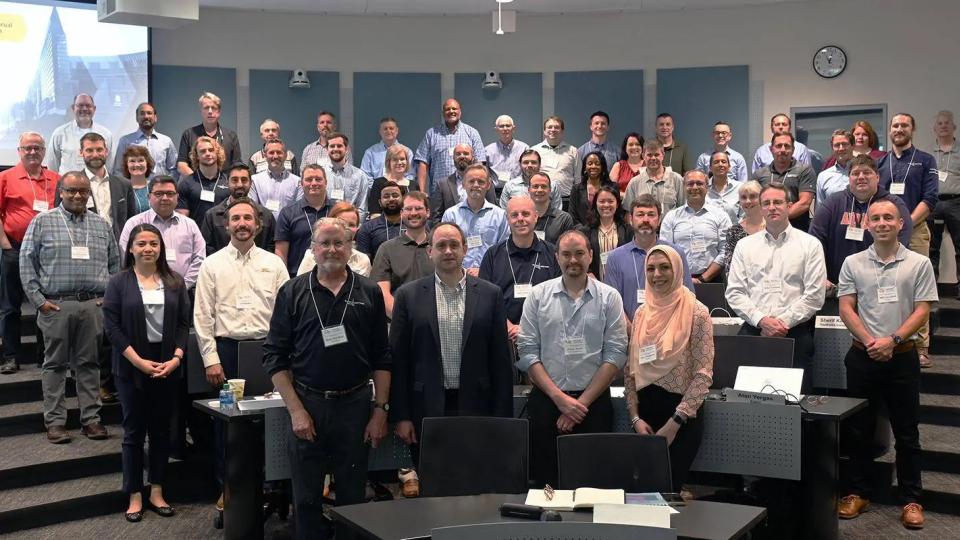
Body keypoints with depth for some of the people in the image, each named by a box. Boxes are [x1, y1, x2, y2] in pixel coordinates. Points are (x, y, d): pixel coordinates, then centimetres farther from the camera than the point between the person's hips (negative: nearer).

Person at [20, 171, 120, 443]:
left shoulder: (102, 225, 11)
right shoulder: (42, 221, 3)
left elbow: (115, 264, 14)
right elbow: (27, 262, 1)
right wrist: (38, 299, -5)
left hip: (93, 305, 2)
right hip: (56, 305, -2)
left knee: (89, 363, 7)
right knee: (55, 364, 4)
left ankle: (91, 418, 13)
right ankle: (55, 421, 11)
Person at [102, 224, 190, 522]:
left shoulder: (175, 282, 6)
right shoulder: (118, 282, -1)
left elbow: (184, 323, 4)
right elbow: (112, 326, -6)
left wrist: (176, 358, -9)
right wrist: (138, 361, -13)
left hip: (167, 365, 2)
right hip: (132, 366, -2)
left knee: (161, 430, 8)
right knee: (134, 431, 4)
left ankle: (157, 491, 19)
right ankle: (135, 496, 14)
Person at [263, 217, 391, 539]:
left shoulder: (369, 293, 4)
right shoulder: (293, 292, 1)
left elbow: (382, 358, 5)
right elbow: (274, 355, -1)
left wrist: (381, 410, -1)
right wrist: (296, 410, -7)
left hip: (356, 404, 1)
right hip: (307, 404, 0)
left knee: (353, 496, 11)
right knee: (306, 499, 9)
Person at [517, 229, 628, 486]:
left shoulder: (609, 297, 3)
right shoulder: (538, 295, 5)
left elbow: (615, 354, -3)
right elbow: (527, 351, 0)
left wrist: (582, 402, -8)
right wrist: (559, 397, -9)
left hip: (594, 402, 0)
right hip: (545, 400, 1)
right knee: (545, 481, 4)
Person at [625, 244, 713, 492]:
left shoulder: (696, 313, -9)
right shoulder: (641, 313, 7)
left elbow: (703, 374, -12)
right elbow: (630, 370, 10)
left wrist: (675, 422, -15)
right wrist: (635, 416, 0)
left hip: (681, 415, -5)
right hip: (645, 410, 5)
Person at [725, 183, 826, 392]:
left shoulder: (810, 244, 7)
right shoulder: (744, 245, 13)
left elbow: (814, 295, -1)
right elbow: (734, 292, 6)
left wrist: (784, 322, -9)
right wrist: (761, 320, -8)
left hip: (795, 333, -2)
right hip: (753, 330, 2)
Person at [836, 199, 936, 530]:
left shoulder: (919, 264, 2)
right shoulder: (853, 263, 5)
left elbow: (922, 310, -3)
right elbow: (846, 309, 1)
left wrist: (892, 340, -16)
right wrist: (870, 342, -12)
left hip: (902, 355, -1)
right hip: (862, 355, 1)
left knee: (906, 432, 5)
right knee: (860, 428, 8)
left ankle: (911, 499, 14)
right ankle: (859, 493, 19)